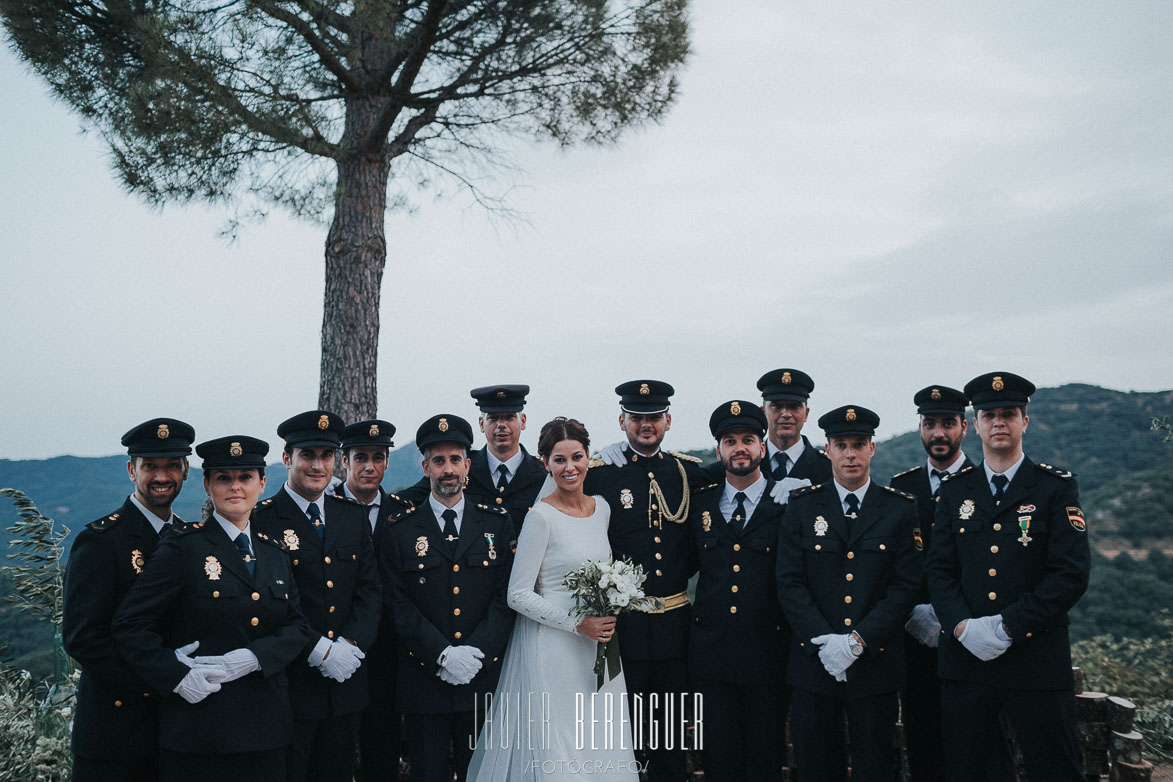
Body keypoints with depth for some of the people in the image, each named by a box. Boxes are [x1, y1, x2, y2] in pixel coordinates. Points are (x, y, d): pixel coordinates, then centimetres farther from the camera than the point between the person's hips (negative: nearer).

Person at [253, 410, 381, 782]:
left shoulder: (354, 516, 9)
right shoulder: (261, 520, -7)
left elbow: (370, 590, 5)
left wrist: (351, 644, -11)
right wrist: (319, 650, -18)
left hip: (346, 682, 5)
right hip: (288, 682, -4)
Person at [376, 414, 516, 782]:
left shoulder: (498, 523, 6)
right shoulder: (397, 530, 2)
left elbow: (506, 596, 0)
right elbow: (397, 604, -4)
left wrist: (475, 651, -13)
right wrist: (442, 654, -14)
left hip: (484, 678, 1)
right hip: (423, 680, -1)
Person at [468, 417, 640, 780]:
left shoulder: (602, 508, 6)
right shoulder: (541, 517, -14)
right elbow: (518, 595, -14)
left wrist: (608, 617, 2)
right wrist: (578, 624, -17)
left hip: (597, 645, 6)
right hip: (552, 647, -6)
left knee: (600, 744, 13)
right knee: (554, 751, 1)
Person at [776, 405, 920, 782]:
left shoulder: (901, 508, 2)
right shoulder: (802, 506, 3)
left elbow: (905, 586, -3)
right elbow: (790, 584, -2)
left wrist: (858, 640, -13)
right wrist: (823, 641, -14)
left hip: (875, 662, 0)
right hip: (813, 663, 1)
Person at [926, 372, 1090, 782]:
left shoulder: (1057, 487, 0)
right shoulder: (955, 490, 10)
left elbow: (1071, 573, -8)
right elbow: (939, 568, 6)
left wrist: (1008, 626, -15)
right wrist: (963, 625, -11)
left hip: (1037, 660, -2)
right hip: (964, 657, 3)